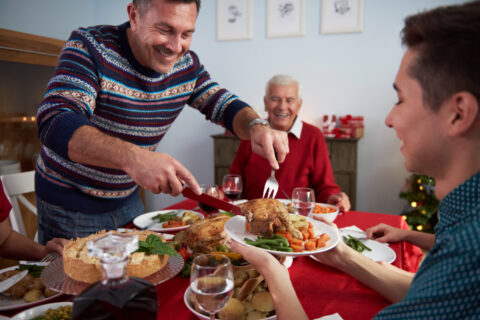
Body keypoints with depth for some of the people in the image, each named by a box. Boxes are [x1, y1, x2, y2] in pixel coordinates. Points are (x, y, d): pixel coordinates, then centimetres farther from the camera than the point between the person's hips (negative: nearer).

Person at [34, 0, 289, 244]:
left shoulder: (187, 65, -5)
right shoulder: (90, 47, -22)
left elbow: (225, 106, 0)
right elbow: (53, 122, -34)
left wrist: (256, 126, -24)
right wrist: (130, 156, -51)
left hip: (127, 199, 5)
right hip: (68, 202, -4)